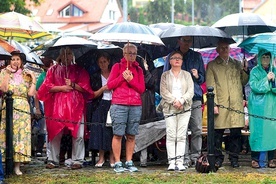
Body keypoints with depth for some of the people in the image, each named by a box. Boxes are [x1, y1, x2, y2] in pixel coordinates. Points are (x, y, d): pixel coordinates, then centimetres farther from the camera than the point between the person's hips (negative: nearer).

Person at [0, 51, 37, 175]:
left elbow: (31, 93, 0)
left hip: (23, 108, 1)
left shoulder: (26, 75, 12)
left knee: (21, 134, -4)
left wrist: (33, 79, -3)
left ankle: (17, 166, -4)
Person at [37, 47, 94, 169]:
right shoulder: (53, 70, 15)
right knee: (55, 134, -2)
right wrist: (61, 88, -7)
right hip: (57, 105, 1)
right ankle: (53, 160, 5)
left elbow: (85, 87, 5)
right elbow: (47, 86, 6)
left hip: (75, 106, -1)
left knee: (77, 134, -7)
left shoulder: (79, 70, 13)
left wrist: (73, 85, -9)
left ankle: (77, 161, -1)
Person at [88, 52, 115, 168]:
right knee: (100, 130, -4)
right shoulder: (95, 77, 10)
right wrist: (103, 89, -8)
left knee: (112, 130, -3)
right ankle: (101, 157, 2)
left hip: (113, 105, -1)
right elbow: (93, 95, 4)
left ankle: (112, 158, 2)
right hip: (100, 106, 1)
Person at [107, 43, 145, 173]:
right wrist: (122, 77, -8)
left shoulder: (138, 70, 16)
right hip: (119, 105, -3)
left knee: (131, 135, 2)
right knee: (118, 134, -6)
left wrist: (131, 80, -6)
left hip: (135, 106, 3)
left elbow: (142, 89, 9)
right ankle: (117, 163, -3)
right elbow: (109, 85, 3)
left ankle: (129, 162, 7)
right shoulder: (117, 67, 9)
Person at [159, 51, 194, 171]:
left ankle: (180, 161, -4)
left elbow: (190, 91, 4)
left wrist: (181, 100, -12)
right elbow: (163, 91, -1)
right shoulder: (165, 75, 11)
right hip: (169, 108, -1)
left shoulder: (187, 75, 14)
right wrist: (174, 101, -13)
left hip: (184, 108, 1)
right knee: (170, 135, -6)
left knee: (181, 136, -3)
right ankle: (171, 162, -6)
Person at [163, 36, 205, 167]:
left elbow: (203, 78, 20)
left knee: (197, 130, -4)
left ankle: (195, 156, 3)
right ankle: (185, 158, -3)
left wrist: (197, 76, -3)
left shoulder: (197, 56, 16)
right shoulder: (171, 56, 11)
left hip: (195, 98, 2)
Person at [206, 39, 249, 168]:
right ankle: (218, 158, 7)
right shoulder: (212, 65, 9)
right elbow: (211, 86, 2)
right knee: (218, 132, -3)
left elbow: (243, 82, 20)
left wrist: (245, 70, 2)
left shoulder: (237, 64, 18)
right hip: (220, 104, -2)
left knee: (236, 132, 0)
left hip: (236, 103, 2)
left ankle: (234, 158, 8)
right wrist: (214, 104, -7)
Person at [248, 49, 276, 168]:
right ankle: (255, 159, 2)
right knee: (257, 131, -4)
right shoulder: (255, 72, 2)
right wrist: (266, 79, -16)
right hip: (258, 106, -3)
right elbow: (255, 87, -12)